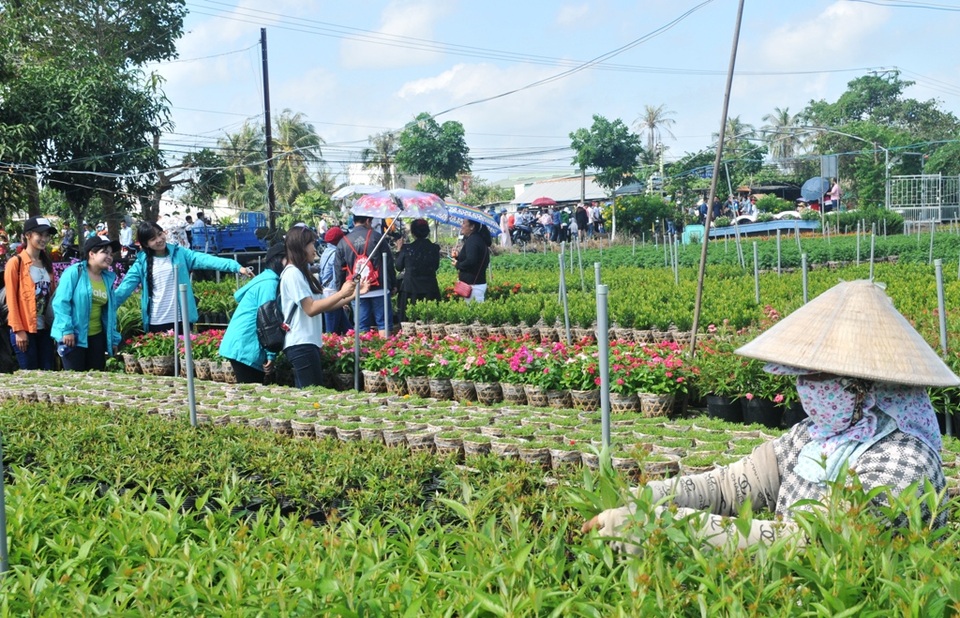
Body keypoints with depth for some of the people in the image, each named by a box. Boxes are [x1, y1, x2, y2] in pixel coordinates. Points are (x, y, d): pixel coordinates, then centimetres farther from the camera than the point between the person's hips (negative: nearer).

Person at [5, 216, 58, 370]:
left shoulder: (47, 263, 13)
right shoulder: (15, 263, -6)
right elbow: (11, 299, -9)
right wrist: (18, 330, -13)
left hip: (46, 328, 6)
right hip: (25, 329, -6)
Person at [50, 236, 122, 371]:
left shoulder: (108, 278, 11)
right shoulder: (74, 272, -7)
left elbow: (110, 311, 15)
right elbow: (61, 302, -13)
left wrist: (114, 338, 13)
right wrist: (66, 330, -19)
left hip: (97, 336, 6)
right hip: (73, 335, -6)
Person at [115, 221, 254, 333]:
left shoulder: (179, 253, 0)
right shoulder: (142, 262, 1)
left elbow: (205, 259, -10)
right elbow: (125, 287, -2)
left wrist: (237, 267, -21)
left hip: (181, 320, 0)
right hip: (156, 323, 0)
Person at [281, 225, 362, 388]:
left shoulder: (302, 272, 17)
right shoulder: (293, 273, -13)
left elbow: (323, 304, 15)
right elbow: (311, 309, -19)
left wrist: (353, 294, 9)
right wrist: (341, 293, -17)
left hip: (308, 343, 10)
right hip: (301, 344, -10)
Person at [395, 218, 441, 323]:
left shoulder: (407, 248, -9)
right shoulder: (434, 248, -3)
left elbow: (399, 267, 5)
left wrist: (398, 250, 16)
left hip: (410, 289, -2)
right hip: (430, 289, 2)